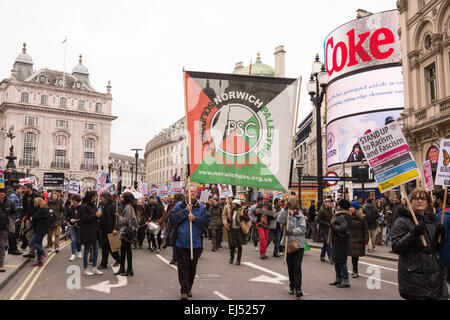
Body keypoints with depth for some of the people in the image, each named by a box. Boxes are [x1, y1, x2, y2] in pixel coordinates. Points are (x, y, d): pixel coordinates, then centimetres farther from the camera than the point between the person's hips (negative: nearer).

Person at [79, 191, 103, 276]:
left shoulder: (93, 205, 13)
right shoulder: (84, 206, -13)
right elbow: (84, 219, -18)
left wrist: (98, 215, 2)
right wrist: (95, 215, -20)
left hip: (94, 231, 8)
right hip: (87, 232, -8)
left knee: (95, 250, 9)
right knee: (87, 250, 2)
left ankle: (94, 268, 18)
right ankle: (86, 269, 13)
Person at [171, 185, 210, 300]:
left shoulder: (201, 208, 6)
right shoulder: (179, 205, 3)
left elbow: (206, 221, -2)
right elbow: (173, 218, -10)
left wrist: (195, 218, -13)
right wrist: (186, 211, -14)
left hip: (196, 243, 2)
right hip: (181, 243, -2)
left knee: (192, 268, 11)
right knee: (183, 267, -2)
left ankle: (189, 288, 28)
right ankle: (184, 290, 4)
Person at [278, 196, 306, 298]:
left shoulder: (300, 214, 3)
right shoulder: (286, 213, 3)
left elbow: (303, 228, -5)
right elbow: (280, 220, -17)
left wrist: (292, 231, -19)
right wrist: (285, 209, -22)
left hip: (299, 244, -1)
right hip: (288, 244, 1)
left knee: (297, 267, -7)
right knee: (290, 267, 12)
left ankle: (298, 289, -7)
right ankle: (292, 286, 26)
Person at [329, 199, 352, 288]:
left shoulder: (342, 217, -20)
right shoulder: (340, 215, 12)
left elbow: (343, 228, -33)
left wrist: (333, 226, -22)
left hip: (340, 242, -11)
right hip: (336, 241, 11)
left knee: (341, 261, -4)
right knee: (335, 260, 18)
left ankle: (346, 281, 4)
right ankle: (338, 279, 28)